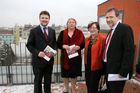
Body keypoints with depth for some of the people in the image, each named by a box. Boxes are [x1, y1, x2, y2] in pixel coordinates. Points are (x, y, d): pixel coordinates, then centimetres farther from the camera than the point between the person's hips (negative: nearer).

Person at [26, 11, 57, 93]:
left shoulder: (52, 31, 6)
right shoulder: (34, 31, -6)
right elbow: (29, 45, -6)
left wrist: (55, 50, -7)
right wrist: (37, 52, -21)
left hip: (49, 59, 4)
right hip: (38, 59, -3)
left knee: (48, 80, 19)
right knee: (38, 80, 12)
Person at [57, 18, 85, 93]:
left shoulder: (79, 33, 5)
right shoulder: (62, 33, 7)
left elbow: (83, 43, 1)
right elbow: (58, 43, 3)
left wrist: (78, 47, -19)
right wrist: (63, 46, -17)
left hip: (75, 56, -1)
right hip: (65, 57, 1)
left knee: (74, 73, 7)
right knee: (65, 73, 8)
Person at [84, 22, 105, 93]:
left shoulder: (102, 39, -14)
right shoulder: (87, 39, 8)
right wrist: (85, 62, 12)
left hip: (96, 67, -6)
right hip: (87, 66, 6)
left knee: (93, 87, 8)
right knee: (88, 84, 19)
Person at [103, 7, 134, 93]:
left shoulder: (125, 28, -14)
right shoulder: (112, 30, 12)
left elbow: (129, 51, -21)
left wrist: (123, 72, -22)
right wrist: (105, 67, 12)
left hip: (117, 72, -8)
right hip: (108, 70, 8)